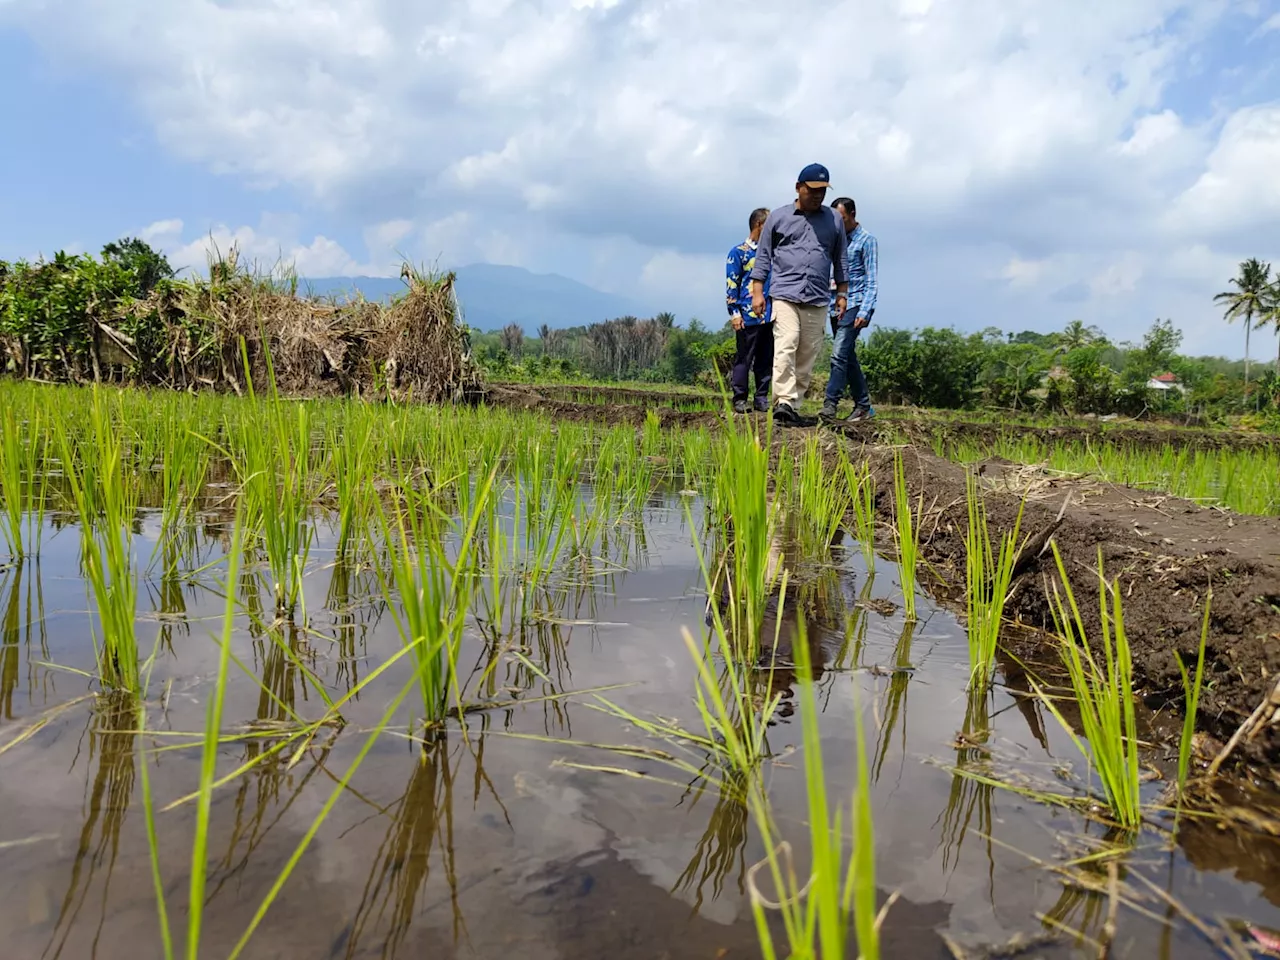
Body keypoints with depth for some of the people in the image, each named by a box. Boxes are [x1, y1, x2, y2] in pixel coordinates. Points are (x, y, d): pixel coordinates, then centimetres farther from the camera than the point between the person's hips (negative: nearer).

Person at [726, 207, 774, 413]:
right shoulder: (738, 252, 0)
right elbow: (731, 285, -3)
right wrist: (735, 313, -10)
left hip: (770, 316, 6)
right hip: (748, 317, -5)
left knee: (766, 360, 7)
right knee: (744, 358, 0)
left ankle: (762, 398, 14)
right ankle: (739, 399, 6)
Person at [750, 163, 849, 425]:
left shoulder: (834, 220, 14)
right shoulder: (778, 217, 8)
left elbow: (840, 259, 19)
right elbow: (763, 256, 10)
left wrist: (841, 293, 14)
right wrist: (757, 292, 3)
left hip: (817, 299, 3)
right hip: (785, 293, -3)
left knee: (808, 355, 0)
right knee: (786, 347, -19)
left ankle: (793, 405, 6)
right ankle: (783, 401, -24)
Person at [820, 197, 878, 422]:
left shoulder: (866, 240, -3)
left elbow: (872, 281, -9)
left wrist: (864, 311, -19)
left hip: (854, 305, -7)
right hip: (836, 305, 7)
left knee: (839, 355, -18)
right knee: (848, 358, 10)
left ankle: (830, 405, -22)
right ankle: (863, 406, 17)